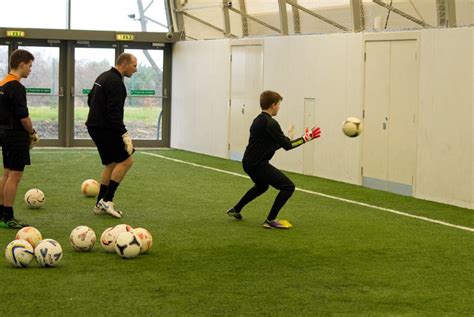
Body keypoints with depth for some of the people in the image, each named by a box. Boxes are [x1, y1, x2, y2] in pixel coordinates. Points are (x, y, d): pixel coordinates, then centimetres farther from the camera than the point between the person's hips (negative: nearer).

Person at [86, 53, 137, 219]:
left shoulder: (104, 76, 16)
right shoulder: (115, 82, -16)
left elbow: (90, 99, 25)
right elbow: (114, 112, -23)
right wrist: (124, 135, -23)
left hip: (95, 126, 10)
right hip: (105, 129, -10)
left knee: (112, 164, 14)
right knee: (126, 161, -7)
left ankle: (100, 204, 14)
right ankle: (107, 199, -7)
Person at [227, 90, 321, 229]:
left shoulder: (258, 120, 12)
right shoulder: (270, 123, -18)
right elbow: (287, 145, -16)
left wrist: (284, 141, 15)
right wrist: (306, 137, -6)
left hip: (249, 163, 10)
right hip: (258, 164, -10)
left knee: (262, 186, 36)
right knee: (288, 186, -9)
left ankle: (236, 210, 44)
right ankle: (270, 220, -6)